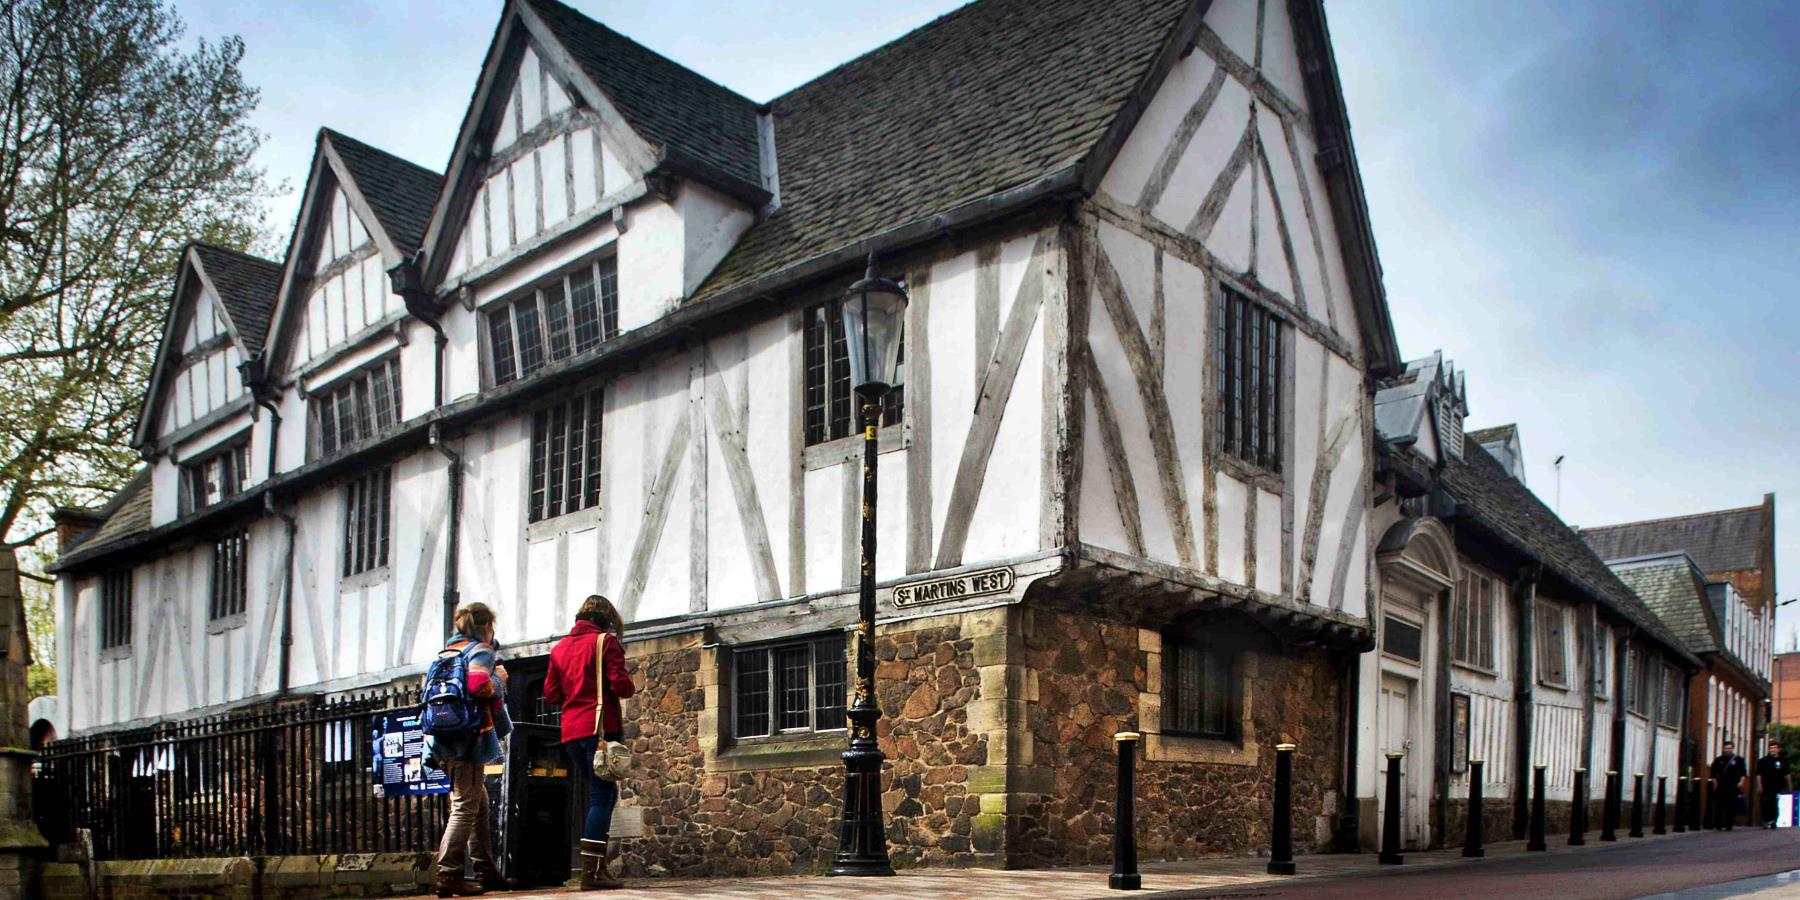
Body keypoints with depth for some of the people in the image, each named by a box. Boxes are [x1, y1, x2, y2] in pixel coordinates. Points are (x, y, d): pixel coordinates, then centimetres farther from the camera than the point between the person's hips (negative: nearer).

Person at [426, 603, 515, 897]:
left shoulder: (445, 652, 19)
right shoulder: (480, 650, -6)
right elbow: (478, 685, -24)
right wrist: (498, 679, -5)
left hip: (444, 738, 9)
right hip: (468, 739, -9)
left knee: (480, 806, 16)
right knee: (465, 806, -6)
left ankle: (486, 872, 21)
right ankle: (448, 875, -9)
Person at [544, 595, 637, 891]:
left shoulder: (559, 647, 16)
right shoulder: (605, 641, -4)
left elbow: (551, 693, 14)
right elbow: (621, 685, -13)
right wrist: (631, 686, 9)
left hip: (571, 731, 7)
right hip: (600, 728, -7)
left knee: (604, 793, 17)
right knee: (601, 797, -5)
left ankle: (595, 864, 15)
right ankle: (592, 871, -10)